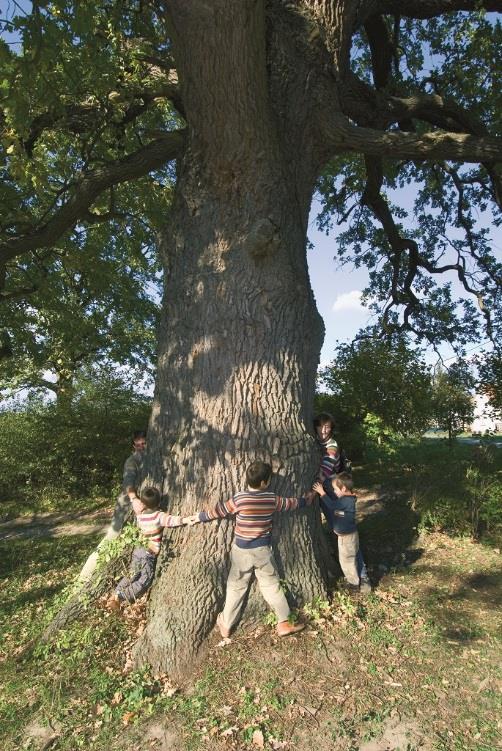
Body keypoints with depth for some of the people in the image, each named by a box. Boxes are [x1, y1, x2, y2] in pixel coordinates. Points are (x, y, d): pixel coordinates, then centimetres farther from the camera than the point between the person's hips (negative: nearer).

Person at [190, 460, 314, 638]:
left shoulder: (239, 498, -15)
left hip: (241, 550, -1)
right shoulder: (272, 498, -8)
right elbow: (291, 503, 8)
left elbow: (219, 511, -4)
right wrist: (307, 500, 28)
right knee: (272, 585, 15)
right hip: (263, 550, 1)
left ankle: (225, 625, 25)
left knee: (236, 588, 13)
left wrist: (200, 517, 13)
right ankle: (284, 623, 21)